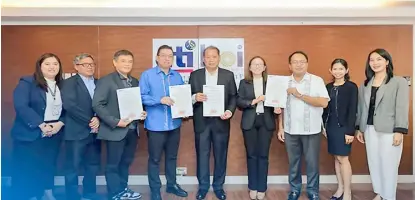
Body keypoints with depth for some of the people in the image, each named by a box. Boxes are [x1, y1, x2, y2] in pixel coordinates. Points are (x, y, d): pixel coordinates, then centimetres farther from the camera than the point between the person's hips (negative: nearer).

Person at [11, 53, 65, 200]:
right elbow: (21, 106, -17)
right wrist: (41, 125, -21)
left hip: (54, 135, 5)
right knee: (26, 172, 1)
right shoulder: (27, 83, -5)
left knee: (48, 168, 14)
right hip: (29, 134, -5)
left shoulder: (62, 86, 10)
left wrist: (60, 123, -11)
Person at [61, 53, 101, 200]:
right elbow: (69, 105, -16)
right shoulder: (69, 83, -3)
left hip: (94, 131, 5)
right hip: (76, 132, -5)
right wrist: (89, 121, -15)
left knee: (93, 165, 12)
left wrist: (98, 119, -13)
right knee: (73, 167, 2)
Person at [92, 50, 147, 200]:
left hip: (132, 129, 6)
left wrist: (142, 112, -2)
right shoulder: (106, 81, -8)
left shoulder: (135, 82, 12)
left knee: (126, 162, 18)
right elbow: (97, 105, -15)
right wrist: (115, 122, -21)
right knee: (113, 164, 6)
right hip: (116, 130, -6)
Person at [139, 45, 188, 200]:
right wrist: (160, 100, -21)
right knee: (154, 158, 6)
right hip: (156, 125, -4)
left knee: (172, 156, 17)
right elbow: (142, 97, -10)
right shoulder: (147, 75, -4)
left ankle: (171, 184, 33)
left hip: (174, 124, 5)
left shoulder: (177, 76, 10)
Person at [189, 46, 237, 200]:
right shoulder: (195, 75, 2)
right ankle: (203, 186, 26)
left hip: (221, 121, 0)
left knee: (220, 156, 10)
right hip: (201, 121, 0)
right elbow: (189, 96, 3)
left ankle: (218, 186, 27)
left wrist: (230, 111, -13)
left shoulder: (228, 75, 2)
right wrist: (195, 97, -19)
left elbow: (233, 97, 3)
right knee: (202, 155, 9)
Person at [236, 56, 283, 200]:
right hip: (249, 122, 0)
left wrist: (277, 109, -17)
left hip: (266, 121, 0)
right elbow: (239, 102, -2)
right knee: (251, 155, 6)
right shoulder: (244, 83, 6)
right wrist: (254, 101, -16)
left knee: (263, 155, 4)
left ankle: (261, 188, 14)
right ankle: (253, 187, 19)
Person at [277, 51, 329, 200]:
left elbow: (324, 103, -15)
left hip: (311, 130, -2)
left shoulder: (317, 80, -4)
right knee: (293, 162, 12)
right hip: (290, 130, 2)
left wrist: (300, 95, -18)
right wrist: (280, 128, 6)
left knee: (312, 162, 8)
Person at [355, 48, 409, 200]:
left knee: (388, 165, 1)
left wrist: (400, 131, -15)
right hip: (370, 129, 5)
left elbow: (402, 108, -8)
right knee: (373, 163, 12)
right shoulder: (365, 84, 12)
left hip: (389, 130, -5)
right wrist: (359, 128, 11)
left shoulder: (399, 82, -2)